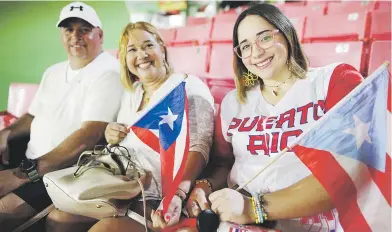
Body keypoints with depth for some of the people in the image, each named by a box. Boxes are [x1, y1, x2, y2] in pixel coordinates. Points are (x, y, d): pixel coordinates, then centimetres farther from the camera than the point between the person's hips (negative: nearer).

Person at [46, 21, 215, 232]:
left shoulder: (189, 87, -5)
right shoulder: (131, 93, 16)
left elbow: (199, 147, -15)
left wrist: (177, 194, -29)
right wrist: (111, 138, 2)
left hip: (161, 200, -6)